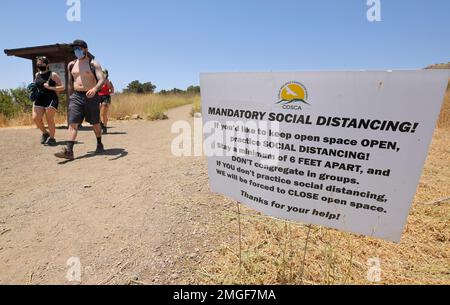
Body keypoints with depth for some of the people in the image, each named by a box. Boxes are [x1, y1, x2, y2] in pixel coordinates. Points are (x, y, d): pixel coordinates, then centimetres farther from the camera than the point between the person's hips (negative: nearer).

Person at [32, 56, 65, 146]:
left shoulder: (53, 75, -3)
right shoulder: (37, 75, 15)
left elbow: (62, 87, -7)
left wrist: (50, 87, -17)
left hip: (51, 99, -6)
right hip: (39, 99, 6)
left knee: (49, 119, -5)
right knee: (35, 118, -4)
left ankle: (52, 138, 9)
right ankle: (45, 133, 20)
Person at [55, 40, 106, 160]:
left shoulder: (93, 64, -2)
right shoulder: (71, 65, 13)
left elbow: (102, 79, -15)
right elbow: (70, 83, 20)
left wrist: (95, 89, -33)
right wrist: (71, 97, 18)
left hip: (91, 96, -3)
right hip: (76, 96, 4)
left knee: (95, 123, 9)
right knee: (72, 123, -9)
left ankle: (99, 144, 29)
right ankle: (69, 151, -14)